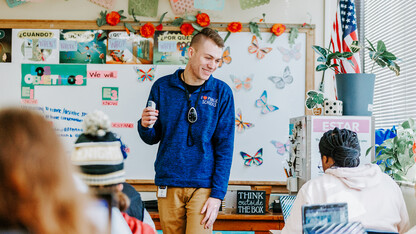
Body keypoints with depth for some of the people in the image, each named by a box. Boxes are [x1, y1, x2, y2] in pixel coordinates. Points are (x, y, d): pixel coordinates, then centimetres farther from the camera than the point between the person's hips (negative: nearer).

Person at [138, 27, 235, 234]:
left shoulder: (222, 92, 1)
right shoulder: (162, 87, 4)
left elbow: (225, 147, -1)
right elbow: (152, 138, 11)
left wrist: (217, 194, -8)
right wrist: (145, 126, -13)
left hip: (203, 186, -1)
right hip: (168, 185, 2)